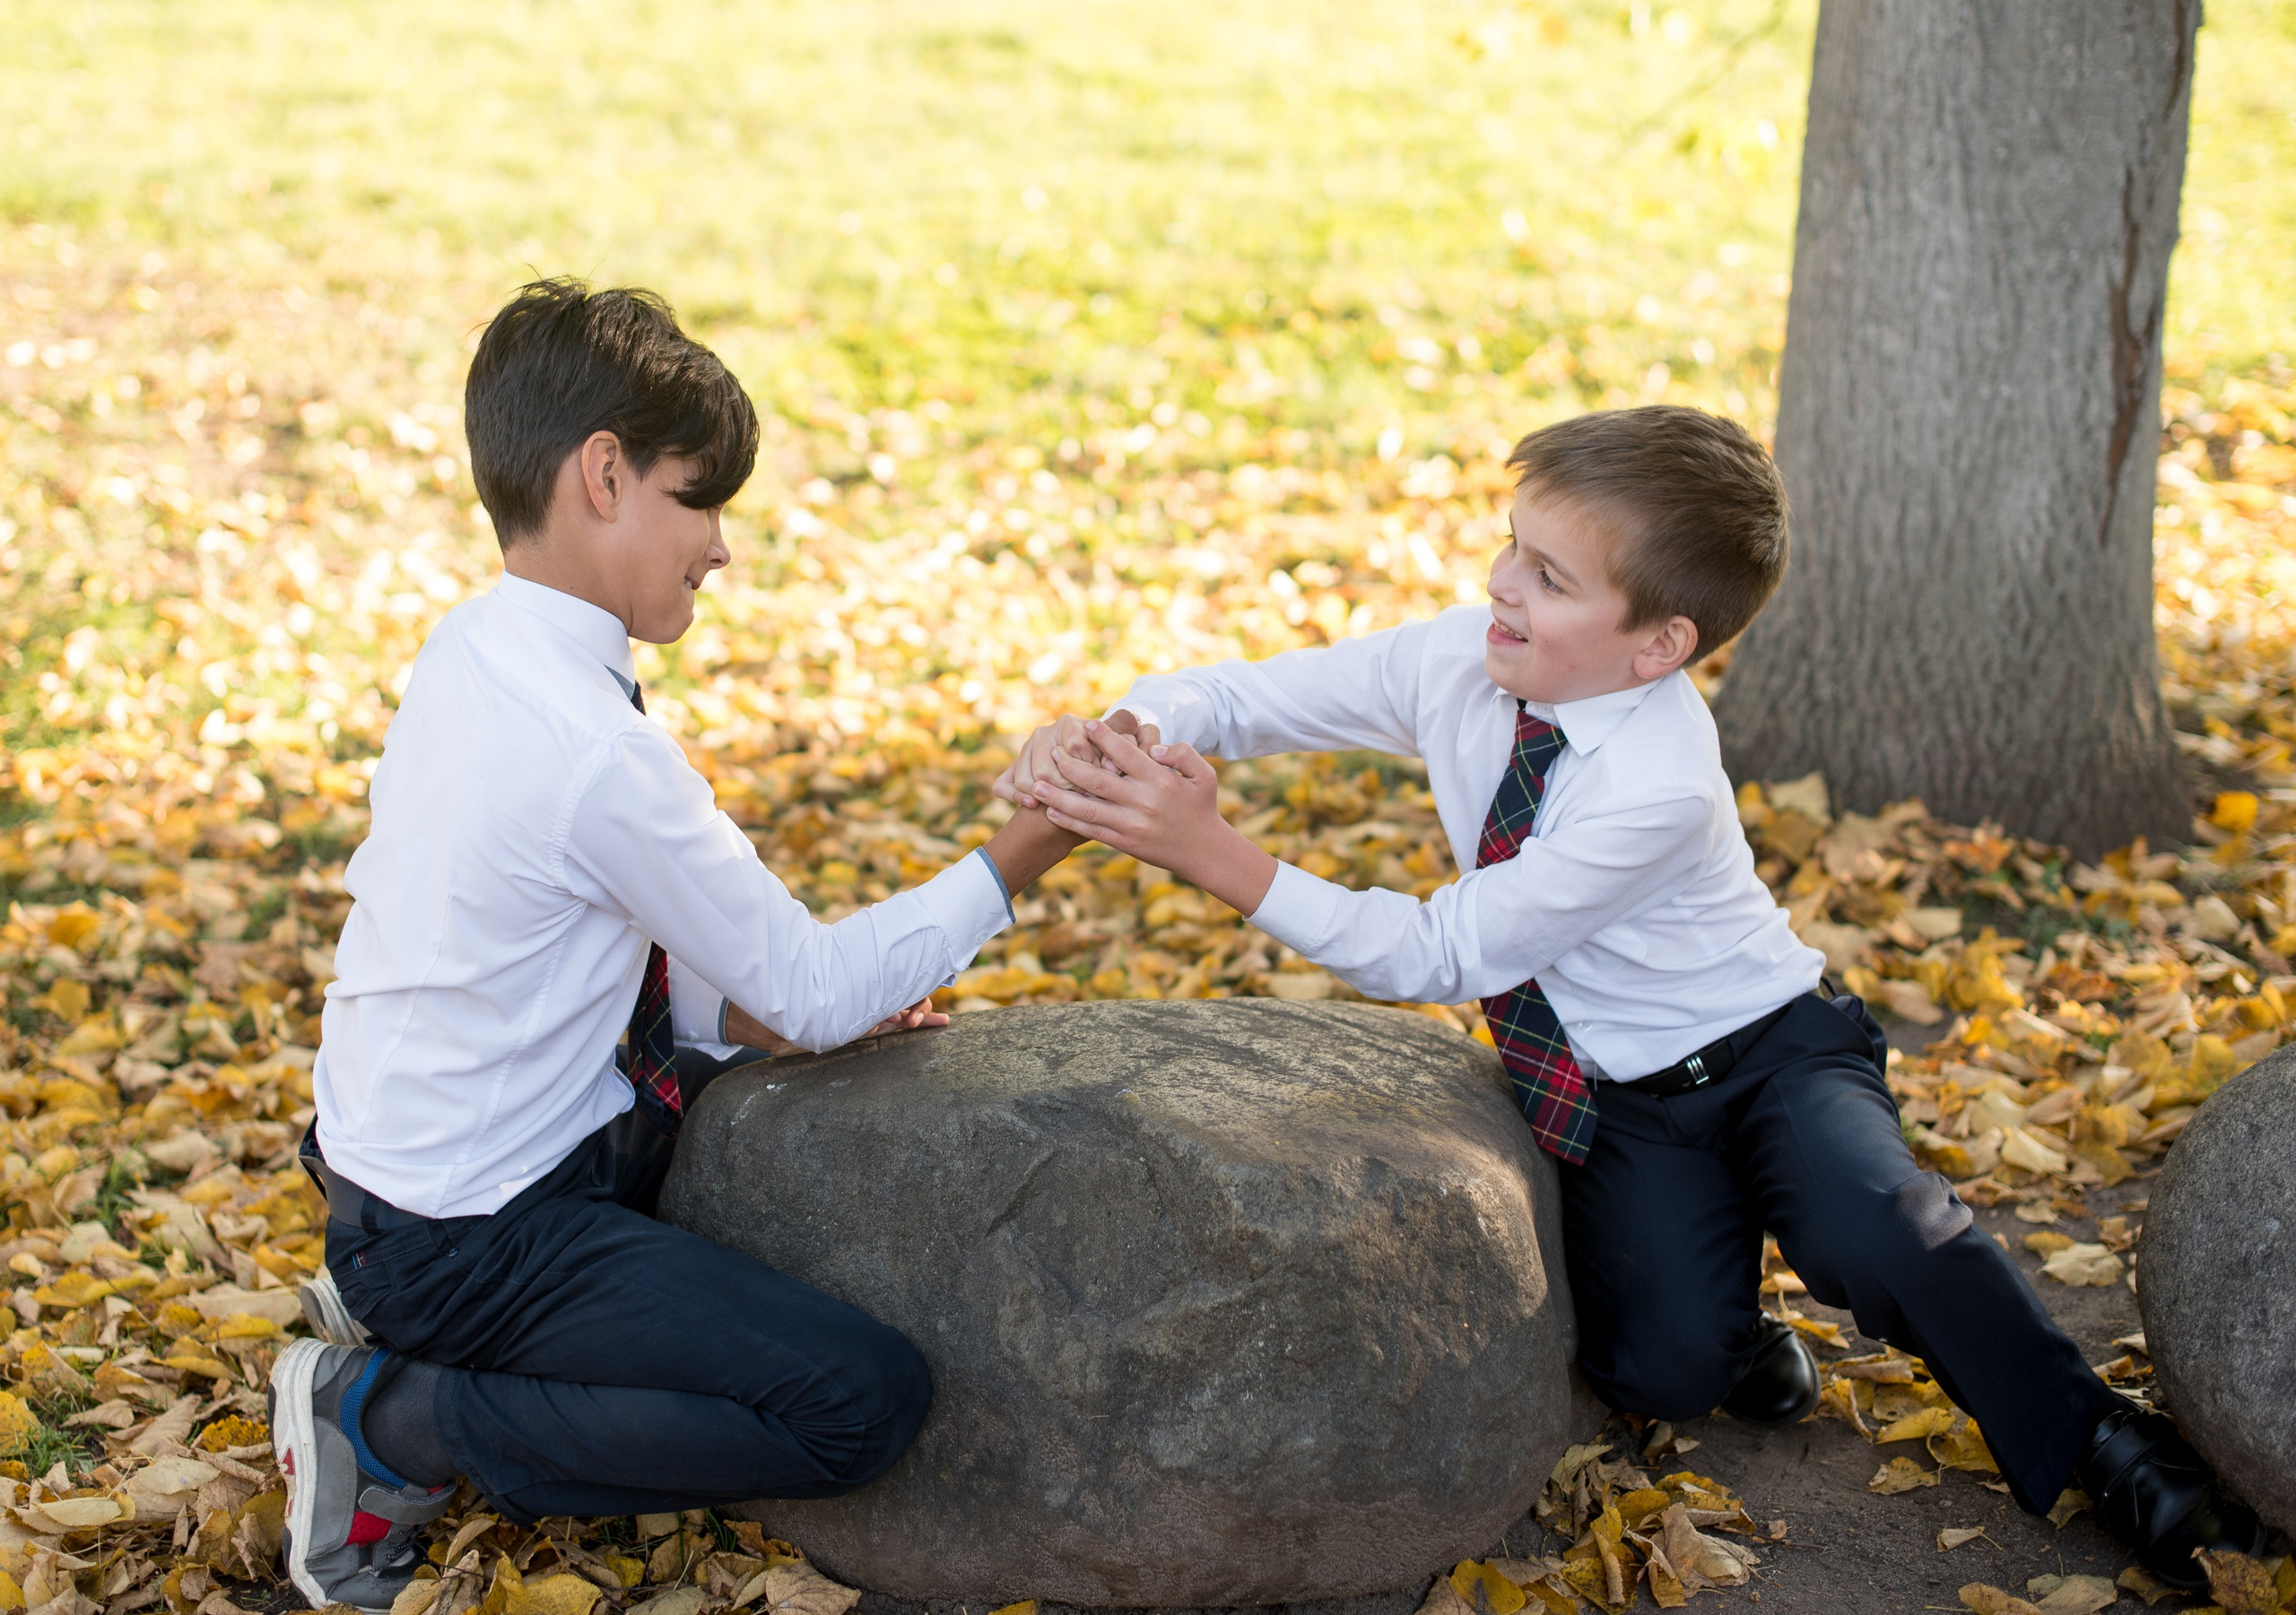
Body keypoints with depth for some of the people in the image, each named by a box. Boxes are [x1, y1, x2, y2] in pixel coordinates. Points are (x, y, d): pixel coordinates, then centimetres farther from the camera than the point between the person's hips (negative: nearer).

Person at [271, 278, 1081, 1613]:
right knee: (867, 1401, -16)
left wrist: (769, 1012, 3)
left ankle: (403, 1300, 16)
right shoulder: (594, 750, -27)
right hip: (469, 1238, -10)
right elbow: (809, 987, -17)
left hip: (405, 1156, 10)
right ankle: (393, 1423, -5)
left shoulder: (474, 652, 2)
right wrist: (1020, 859, -11)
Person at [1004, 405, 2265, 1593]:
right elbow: (1226, 698, -7)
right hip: (1610, 1090, 4)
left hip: (1768, 1050, -4)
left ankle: (2097, 1442, -10)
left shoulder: (1660, 789, -31)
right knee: (1663, 1366, -22)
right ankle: (1730, 1325, 14)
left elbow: (1443, 956, -29)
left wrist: (1213, 853, -38)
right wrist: (1106, 739, -30)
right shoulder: (1456, 662, -13)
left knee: (1869, 1232, -34)